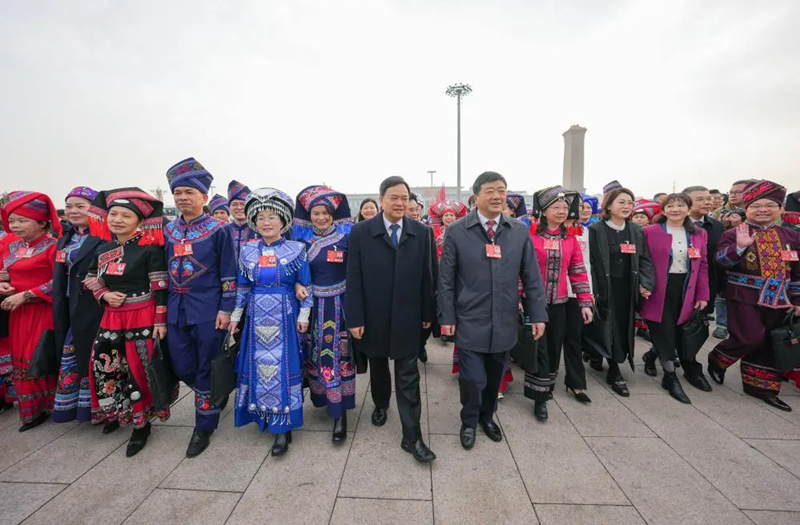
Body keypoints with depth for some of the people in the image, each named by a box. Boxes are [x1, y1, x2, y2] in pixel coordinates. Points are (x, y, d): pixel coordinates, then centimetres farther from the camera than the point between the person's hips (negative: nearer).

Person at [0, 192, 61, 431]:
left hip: (46, 311, -7)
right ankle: (32, 411, 25)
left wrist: (25, 296, -16)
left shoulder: (53, 246, -11)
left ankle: (50, 406, 17)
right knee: (22, 361, 12)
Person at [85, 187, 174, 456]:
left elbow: (161, 288, -13)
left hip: (144, 317, -6)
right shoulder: (103, 249, 6)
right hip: (112, 317, 6)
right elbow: (91, 279, 19)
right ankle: (118, 412, 38)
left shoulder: (149, 249, -12)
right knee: (102, 365, 13)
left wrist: (161, 321, -15)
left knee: (140, 369, 1)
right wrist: (104, 294, -3)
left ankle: (141, 423, 20)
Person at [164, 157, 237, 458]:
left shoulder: (218, 230, -7)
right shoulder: (168, 231, 9)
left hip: (208, 311, -5)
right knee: (182, 368, 11)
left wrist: (226, 309, -12)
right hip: (176, 310, 5)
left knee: (205, 369, 5)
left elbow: (229, 275, -8)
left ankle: (204, 427, 22)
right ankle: (215, 395, 40)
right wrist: (163, 309, 12)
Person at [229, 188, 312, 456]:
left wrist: (304, 315, -6)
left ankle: (283, 426, 12)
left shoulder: (296, 249, -5)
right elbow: (242, 287, 12)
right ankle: (264, 414, 31)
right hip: (256, 316, 4)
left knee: (283, 366, 1)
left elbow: (305, 286, -3)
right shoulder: (248, 251, 4)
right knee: (258, 364, 11)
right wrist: (235, 315, 11)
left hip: (284, 316, -3)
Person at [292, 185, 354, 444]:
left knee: (339, 354, 0)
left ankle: (340, 413, 10)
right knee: (316, 353, 14)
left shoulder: (345, 236, -5)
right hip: (313, 305, 3)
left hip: (339, 304, -3)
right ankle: (321, 396, 36)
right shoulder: (302, 238, 3)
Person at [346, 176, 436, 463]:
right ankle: (380, 405, 50)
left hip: (407, 318, 0)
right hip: (374, 318, 1)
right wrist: (355, 318, -9)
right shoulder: (361, 231, -6)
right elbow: (353, 278, -7)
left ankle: (412, 437, 18)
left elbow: (425, 275, 0)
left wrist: (427, 313, 2)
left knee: (408, 378, 5)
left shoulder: (421, 232, -2)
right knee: (378, 367, 23)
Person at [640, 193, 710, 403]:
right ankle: (670, 377, 16)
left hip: (685, 289, 4)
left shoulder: (699, 234, 7)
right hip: (659, 290, -4)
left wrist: (702, 295, 3)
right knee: (665, 334, 1)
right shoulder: (650, 232, -5)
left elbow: (702, 266, 7)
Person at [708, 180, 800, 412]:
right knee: (750, 338, -13)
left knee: (766, 342, 10)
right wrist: (740, 246, -34)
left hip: (777, 298, 5)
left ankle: (759, 385, 24)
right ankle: (716, 360, 14)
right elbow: (721, 261, -18)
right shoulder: (733, 234, -5)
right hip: (744, 296, -5)